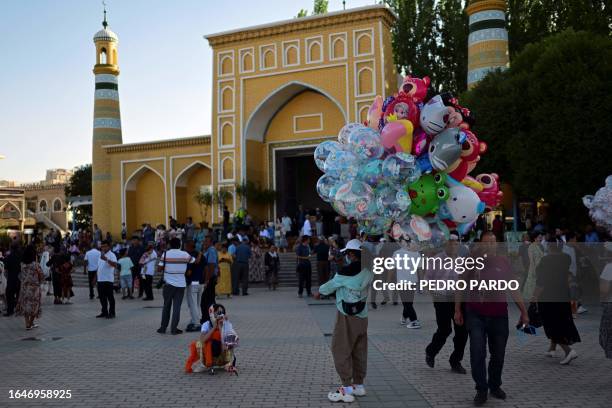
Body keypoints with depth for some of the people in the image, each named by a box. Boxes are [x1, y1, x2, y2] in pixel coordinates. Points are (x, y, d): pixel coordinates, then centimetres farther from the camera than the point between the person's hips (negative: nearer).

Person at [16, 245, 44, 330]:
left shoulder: (22, 264, -3)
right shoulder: (35, 265, -15)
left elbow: (20, 276, 3)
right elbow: (41, 276, -8)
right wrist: (38, 281, 10)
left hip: (24, 287, 4)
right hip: (34, 288, -4)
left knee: (25, 304, 10)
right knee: (33, 305, 10)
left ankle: (27, 324, 10)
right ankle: (31, 323, 18)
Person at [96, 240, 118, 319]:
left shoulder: (111, 255, -10)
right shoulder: (101, 254, 17)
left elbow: (115, 265, -27)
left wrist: (106, 259, -37)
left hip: (108, 280, -8)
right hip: (100, 280, 8)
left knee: (110, 297, -2)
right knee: (102, 297, 12)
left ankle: (111, 313, 3)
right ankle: (104, 312, 22)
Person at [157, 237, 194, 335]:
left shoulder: (165, 254, -4)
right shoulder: (184, 254, -4)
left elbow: (160, 267, -6)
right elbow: (195, 262, 5)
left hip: (168, 284, 1)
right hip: (180, 284, -1)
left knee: (166, 306, 13)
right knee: (177, 307, 3)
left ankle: (163, 327, 16)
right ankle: (174, 328, 2)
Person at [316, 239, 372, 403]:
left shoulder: (347, 271, -18)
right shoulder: (368, 271, -1)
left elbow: (332, 284, -3)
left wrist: (320, 291, 14)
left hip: (347, 316, -7)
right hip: (362, 315, 7)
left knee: (341, 350, 0)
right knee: (359, 351, 14)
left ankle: (347, 389, 0)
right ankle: (358, 385, 24)